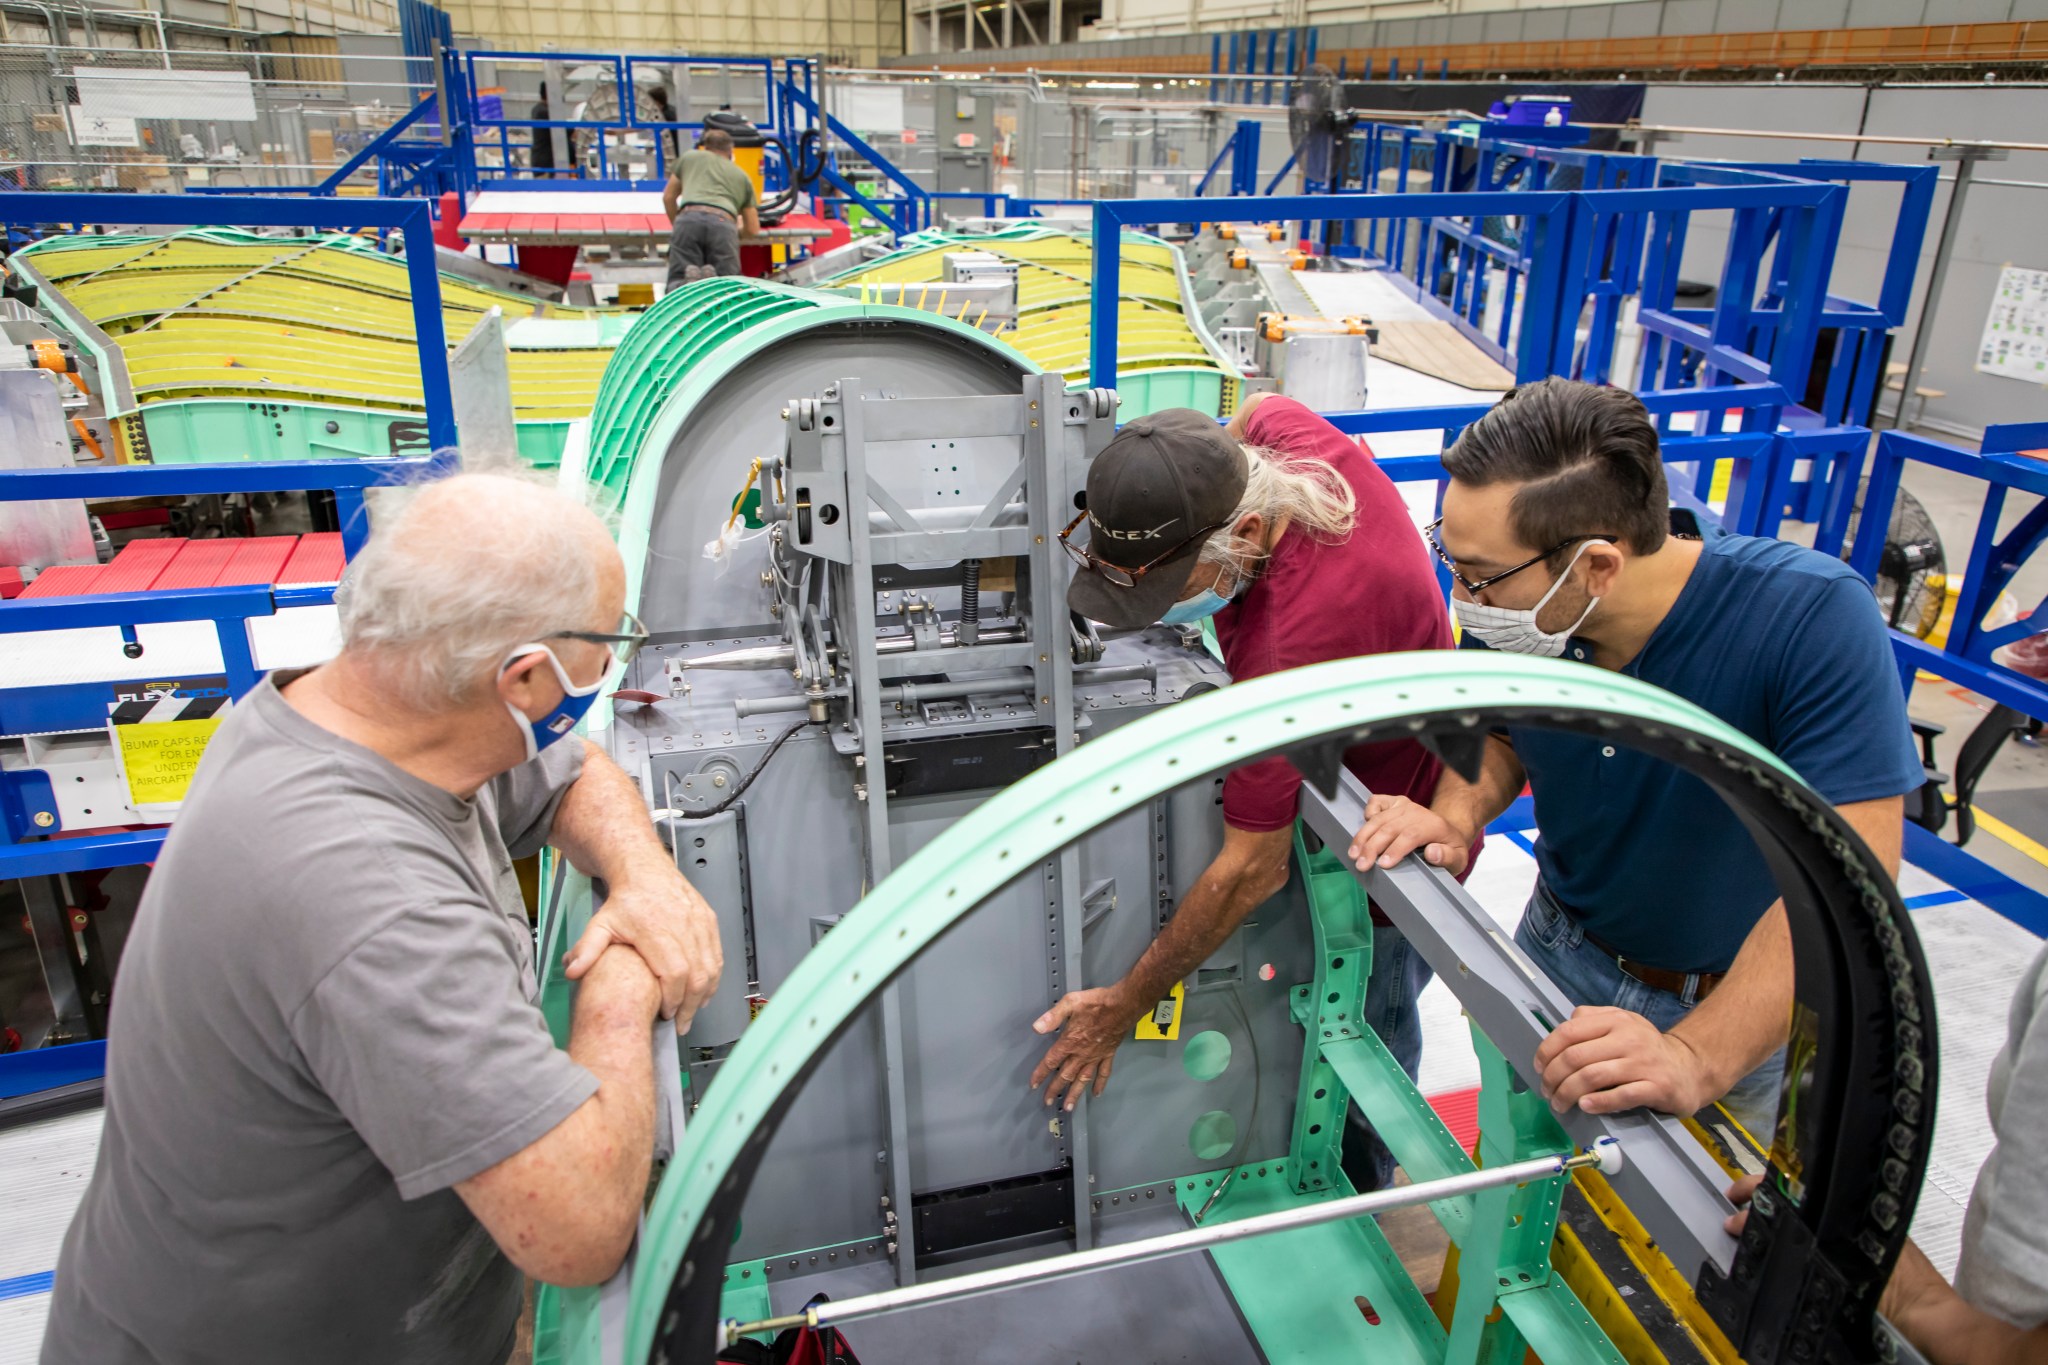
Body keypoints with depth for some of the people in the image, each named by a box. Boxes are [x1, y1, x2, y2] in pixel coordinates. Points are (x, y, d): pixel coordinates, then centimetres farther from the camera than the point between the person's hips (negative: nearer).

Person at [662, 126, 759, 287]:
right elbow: (753, 230, 31)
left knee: (677, 282, 2)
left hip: (690, 218, 0)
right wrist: (738, 225, 53)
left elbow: (668, 197, 37)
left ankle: (689, 284, -32)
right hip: (724, 222, 0)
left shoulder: (689, 157, 32)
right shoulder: (743, 176, 31)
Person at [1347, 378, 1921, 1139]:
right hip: (1559, 955, 4)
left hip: (1741, 1017, -3)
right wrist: (1458, 814, -20)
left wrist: (1697, 1057, -46)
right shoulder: (1511, 618, -19)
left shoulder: (1814, 619, -33)